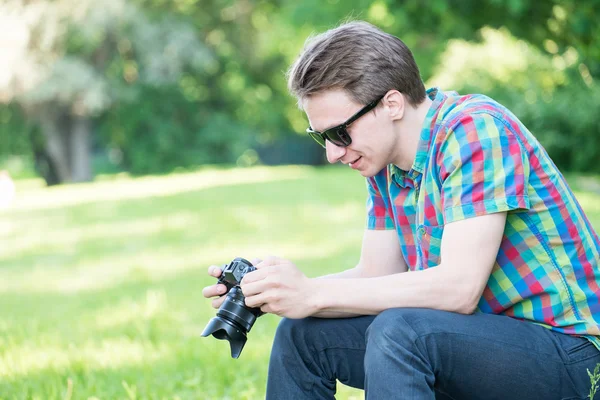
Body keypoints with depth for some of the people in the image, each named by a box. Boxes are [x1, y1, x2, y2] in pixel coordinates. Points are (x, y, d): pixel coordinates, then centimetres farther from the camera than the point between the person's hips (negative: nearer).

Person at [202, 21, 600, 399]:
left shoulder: (476, 129, -21)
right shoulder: (386, 159, 6)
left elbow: (459, 287, -28)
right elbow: (376, 276, 7)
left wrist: (314, 294, -25)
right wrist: (278, 292, -9)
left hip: (566, 352, -8)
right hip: (478, 336, 8)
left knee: (398, 330, -32)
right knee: (303, 335, 3)